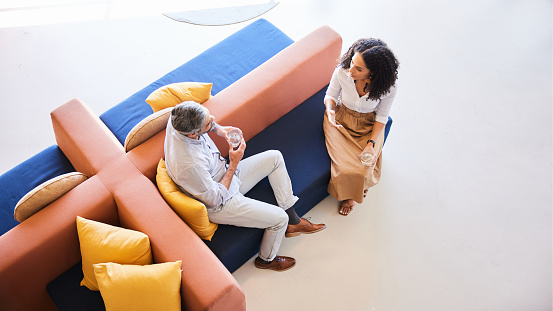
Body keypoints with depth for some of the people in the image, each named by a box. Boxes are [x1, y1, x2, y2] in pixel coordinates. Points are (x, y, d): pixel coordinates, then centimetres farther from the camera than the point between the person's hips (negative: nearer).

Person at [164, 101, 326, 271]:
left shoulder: (180, 120, -19)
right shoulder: (189, 164, -40)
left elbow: (203, 119, 8)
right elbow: (216, 199, -25)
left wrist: (218, 128, -8)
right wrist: (234, 164, -21)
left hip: (225, 174, 9)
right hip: (221, 204, -9)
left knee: (275, 157, 7)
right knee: (279, 218, -8)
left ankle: (293, 222, 18)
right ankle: (266, 259, 26)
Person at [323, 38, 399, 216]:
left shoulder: (387, 87, -27)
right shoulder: (342, 72, -26)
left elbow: (382, 116, -11)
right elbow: (330, 95, -6)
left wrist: (371, 143, -22)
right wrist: (330, 110, -28)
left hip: (369, 126, 0)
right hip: (340, 119, 0)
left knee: (363, 169, -14)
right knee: (344, 168, -16)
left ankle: (361, 186, 27)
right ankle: (347, 195, 22)